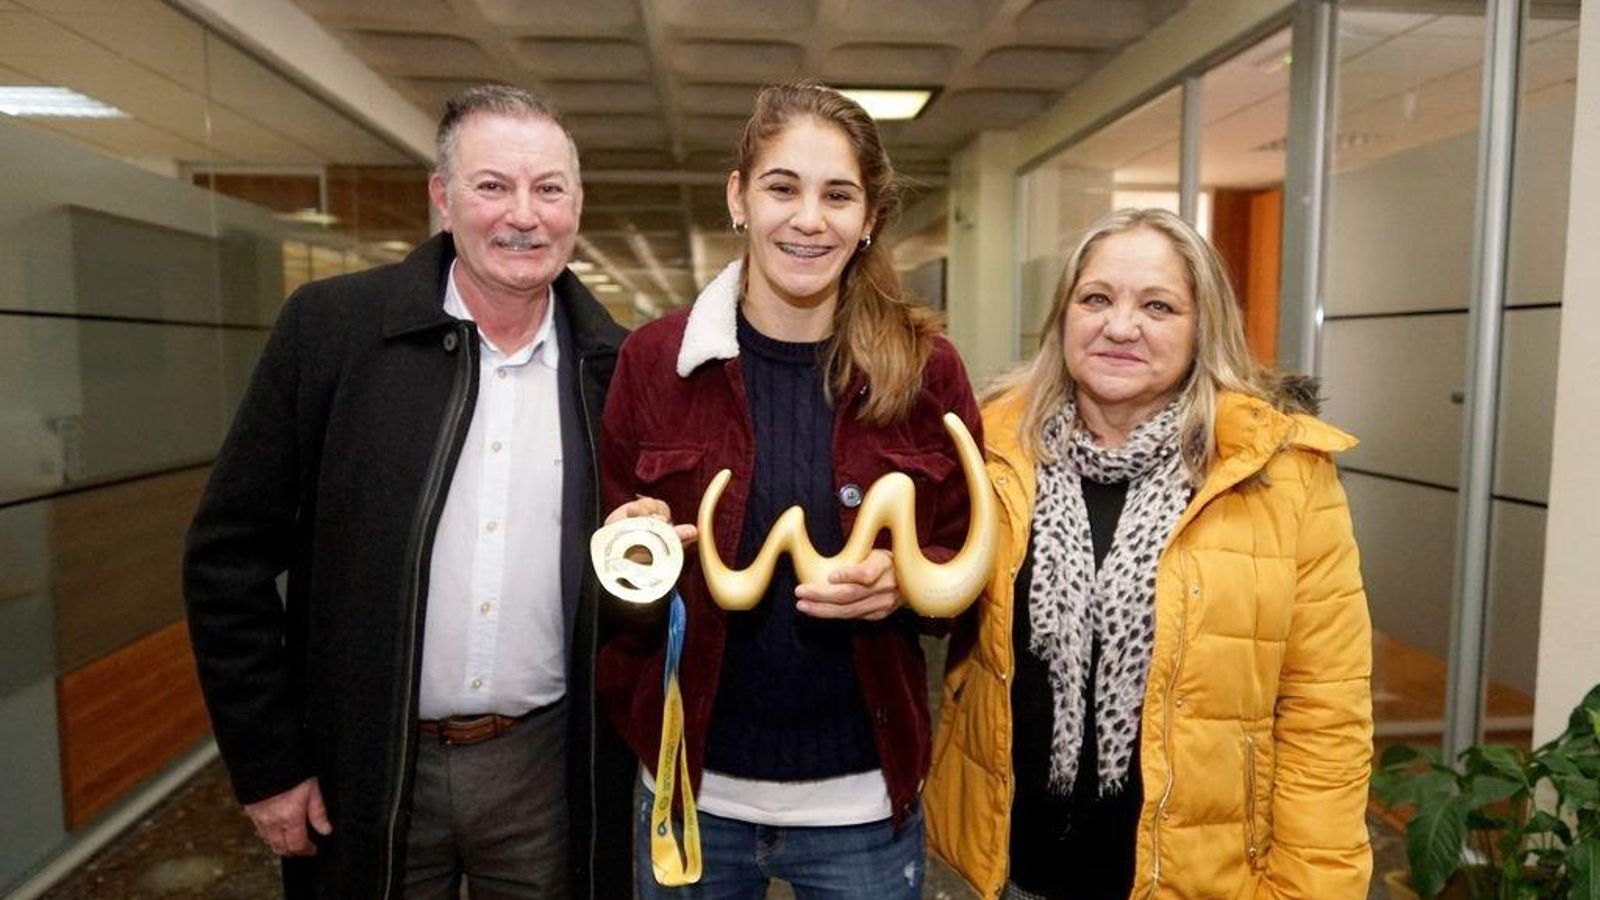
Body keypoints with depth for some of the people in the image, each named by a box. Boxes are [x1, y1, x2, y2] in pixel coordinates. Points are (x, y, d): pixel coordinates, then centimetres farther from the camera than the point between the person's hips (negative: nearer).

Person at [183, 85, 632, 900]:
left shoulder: (613, 365, -3)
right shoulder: (330, 327, -8)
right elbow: (230, 553, -4)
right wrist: (266, 762, -4)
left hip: (548, 769, 2)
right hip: (364, 770, -1)